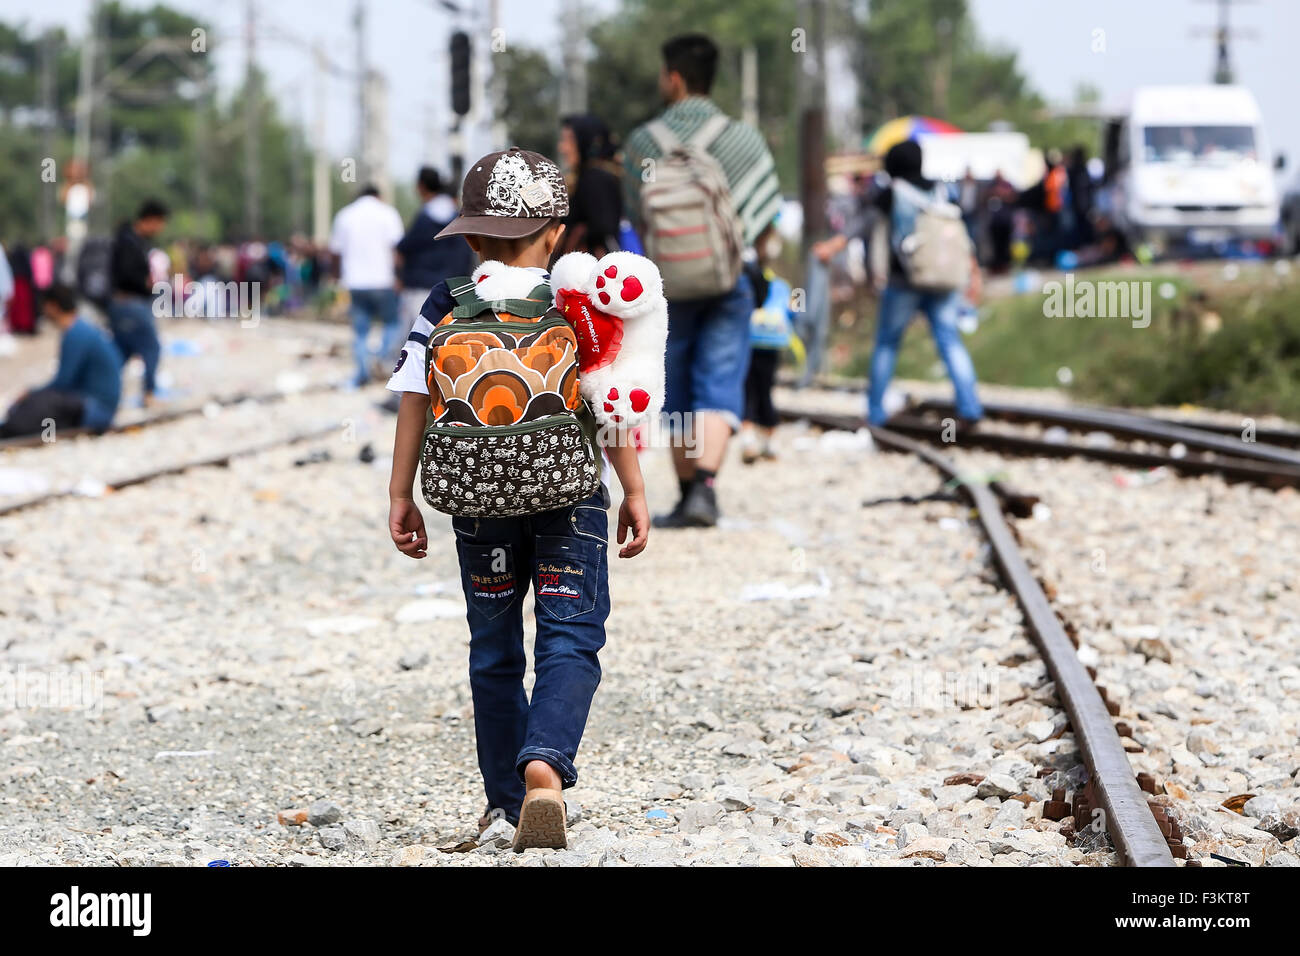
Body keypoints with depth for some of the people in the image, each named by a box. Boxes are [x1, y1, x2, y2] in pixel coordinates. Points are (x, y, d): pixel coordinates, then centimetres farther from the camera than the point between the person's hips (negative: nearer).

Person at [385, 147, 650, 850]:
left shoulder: (444, 310, 1)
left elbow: (414, 406, 1)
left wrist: (400, 496, 7)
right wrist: (635, 493, 4)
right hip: (570, 498, -2)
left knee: (493, 649, 14)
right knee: (570, 641, -2)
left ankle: (507, 796, 18)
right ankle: (545, 764, -27)